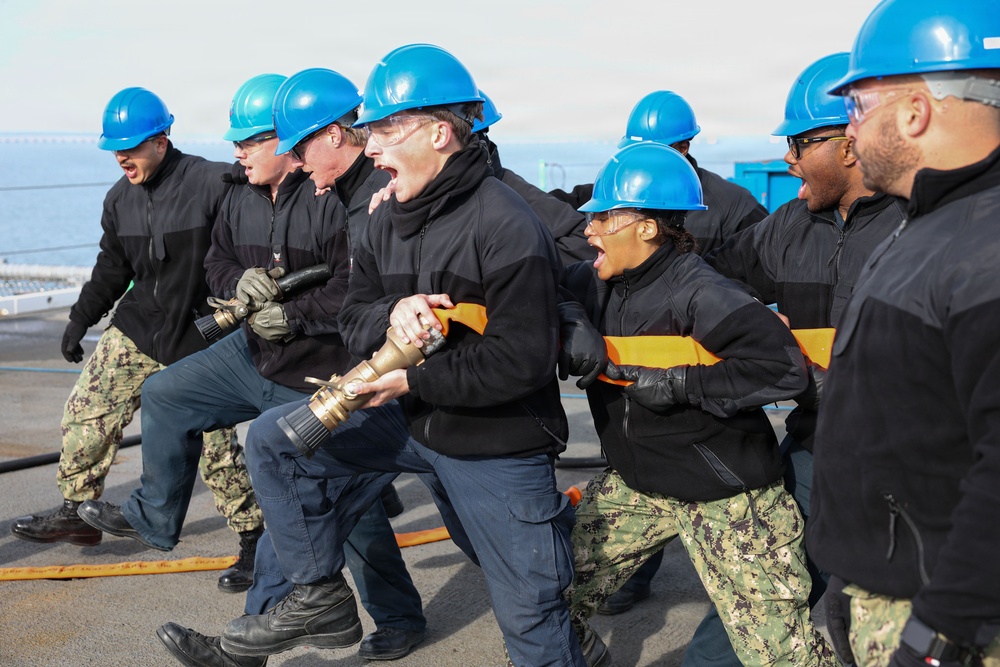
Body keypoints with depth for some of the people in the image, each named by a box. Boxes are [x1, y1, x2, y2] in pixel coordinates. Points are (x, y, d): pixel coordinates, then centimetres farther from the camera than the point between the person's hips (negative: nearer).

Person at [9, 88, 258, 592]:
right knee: (87, 412, 5)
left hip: (198, 336, -6)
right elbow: (112, 268, 17)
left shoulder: (213, 183, -16)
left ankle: (254, 538, 10)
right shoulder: (120, 199, 6)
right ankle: (78, 513, 25)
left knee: (214, 442, -6)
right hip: (137, 328, 6)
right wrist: (81, 318, 16)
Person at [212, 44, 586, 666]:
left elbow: (521, 362, -25)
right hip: (412, 420, 7)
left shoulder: (507, 226, -21)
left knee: (530, 616, 4)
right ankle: (322, 599, 8)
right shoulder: (390, 219, 4)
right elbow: (354, 317, 7)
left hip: (496, 448, -7)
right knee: (275, 438, -2)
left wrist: (413, 381, -19)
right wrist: (392, 313, -17)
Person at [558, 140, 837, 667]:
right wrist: (571, 326, -15)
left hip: (725, 494, -7)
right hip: (637, 483, 7)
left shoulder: (696, 293, -25)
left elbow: (784, 367, -30)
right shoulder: (597, 282, -1)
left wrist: (681, 384, -27)